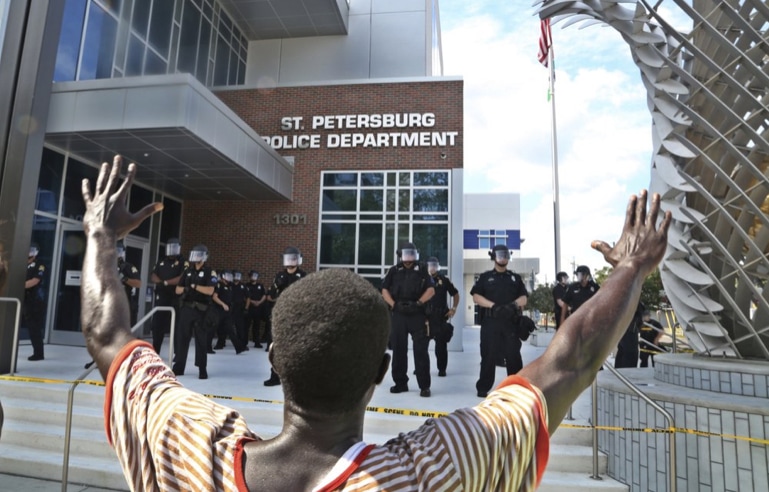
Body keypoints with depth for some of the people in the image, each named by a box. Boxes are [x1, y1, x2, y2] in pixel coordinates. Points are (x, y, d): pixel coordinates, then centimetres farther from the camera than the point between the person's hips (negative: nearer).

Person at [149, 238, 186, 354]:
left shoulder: (183, 262, -4)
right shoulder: (161, 261, 16)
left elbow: (183, 278, -17)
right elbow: (153, 276, 11)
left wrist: (166, 282, -17)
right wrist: (161, 282, -10)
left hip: (175, 298, -6)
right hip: (161, 297, 6)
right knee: (157, 325, 9)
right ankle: (154, 352, 21)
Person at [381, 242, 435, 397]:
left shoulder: (422, 271, 9)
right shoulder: (394, 271, 12)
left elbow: (431, 290, 3)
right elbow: (384, 290, 8)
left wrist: (418, 303, -11)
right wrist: (394, 304, -7)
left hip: (418, 315, -2)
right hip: (398, 315, 2)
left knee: (420, 350, -3)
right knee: (398, 350, 6)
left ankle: (424, 386, 1)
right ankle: (400, 383, 16)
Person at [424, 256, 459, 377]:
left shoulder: (444, 280, 5)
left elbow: (455, 294, 12)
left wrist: (453, 309, 2)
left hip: (441, 316, 0)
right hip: (425, 316, 1)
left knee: (441, 344, 2)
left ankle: (442, 369, 12)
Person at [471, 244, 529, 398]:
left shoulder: (515, 277, 16)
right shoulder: (485, 277, 9)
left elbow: (524, 297, 9)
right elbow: (476, 296, 0)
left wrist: (514, 305, -13)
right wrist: (493, 306, -13)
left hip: (511, 322, 2)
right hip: (490, 321, -2)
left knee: (513, 355, 3)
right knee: (489, 355, -1)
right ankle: (483, 388, 8)